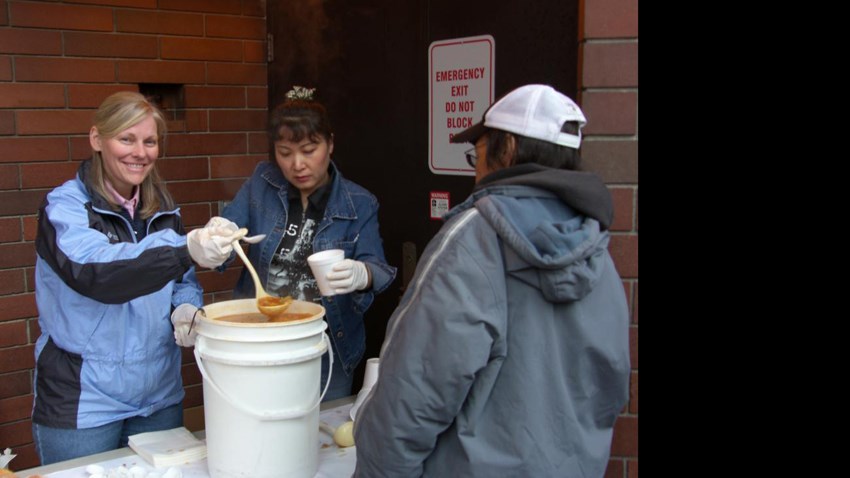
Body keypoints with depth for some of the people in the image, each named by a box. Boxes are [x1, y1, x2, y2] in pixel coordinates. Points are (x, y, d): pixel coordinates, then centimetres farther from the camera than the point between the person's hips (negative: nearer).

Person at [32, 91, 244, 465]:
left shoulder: (162, 210, 5)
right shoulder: (65, 207, -12)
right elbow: (93, 273, -31)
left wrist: (188, 310, -9)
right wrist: (185, 251, -46)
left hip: (160, 397, 6)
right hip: (83, 403, -5)